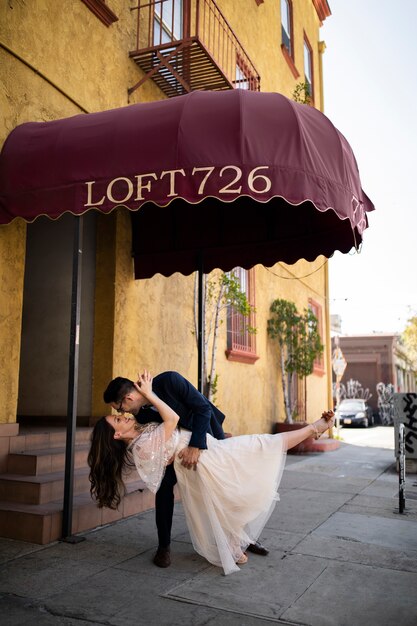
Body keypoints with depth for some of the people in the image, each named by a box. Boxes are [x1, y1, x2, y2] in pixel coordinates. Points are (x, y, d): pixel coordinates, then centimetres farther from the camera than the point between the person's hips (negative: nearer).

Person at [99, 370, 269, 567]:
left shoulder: (169, 380, -34)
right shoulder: (141, 415, -17)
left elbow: (204, 408, -32)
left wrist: (196, 446, -37)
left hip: (209, 435, -3)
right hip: (181, 445, 3)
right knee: (164, 485, -15)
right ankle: (164, 546, 2)